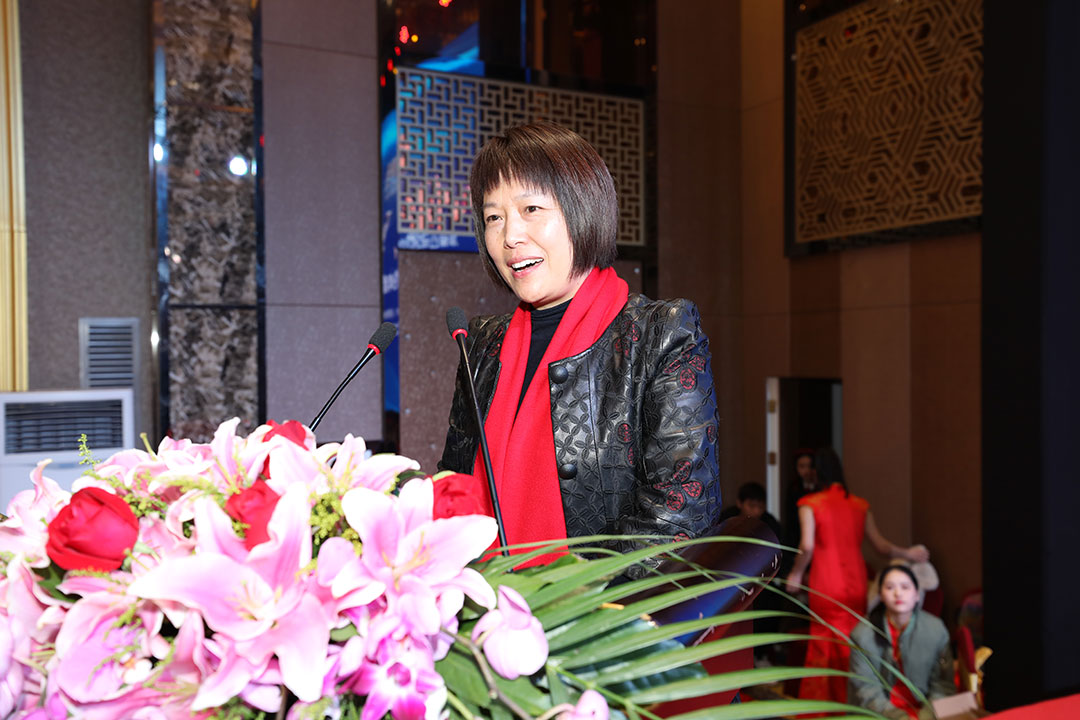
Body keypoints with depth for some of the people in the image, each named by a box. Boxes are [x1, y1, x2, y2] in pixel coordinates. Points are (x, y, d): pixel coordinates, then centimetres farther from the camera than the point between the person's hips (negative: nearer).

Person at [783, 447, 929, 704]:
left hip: (825, 585, -3)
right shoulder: (860, 505, 6)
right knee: (853, 644, 12)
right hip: (856, 584, 3)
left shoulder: (810, 504, -6)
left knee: (824, 646, 6)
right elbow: (881, 545, 7)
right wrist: (907, 554, 21)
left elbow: (807, 546, -15)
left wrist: (796, 573, -1)